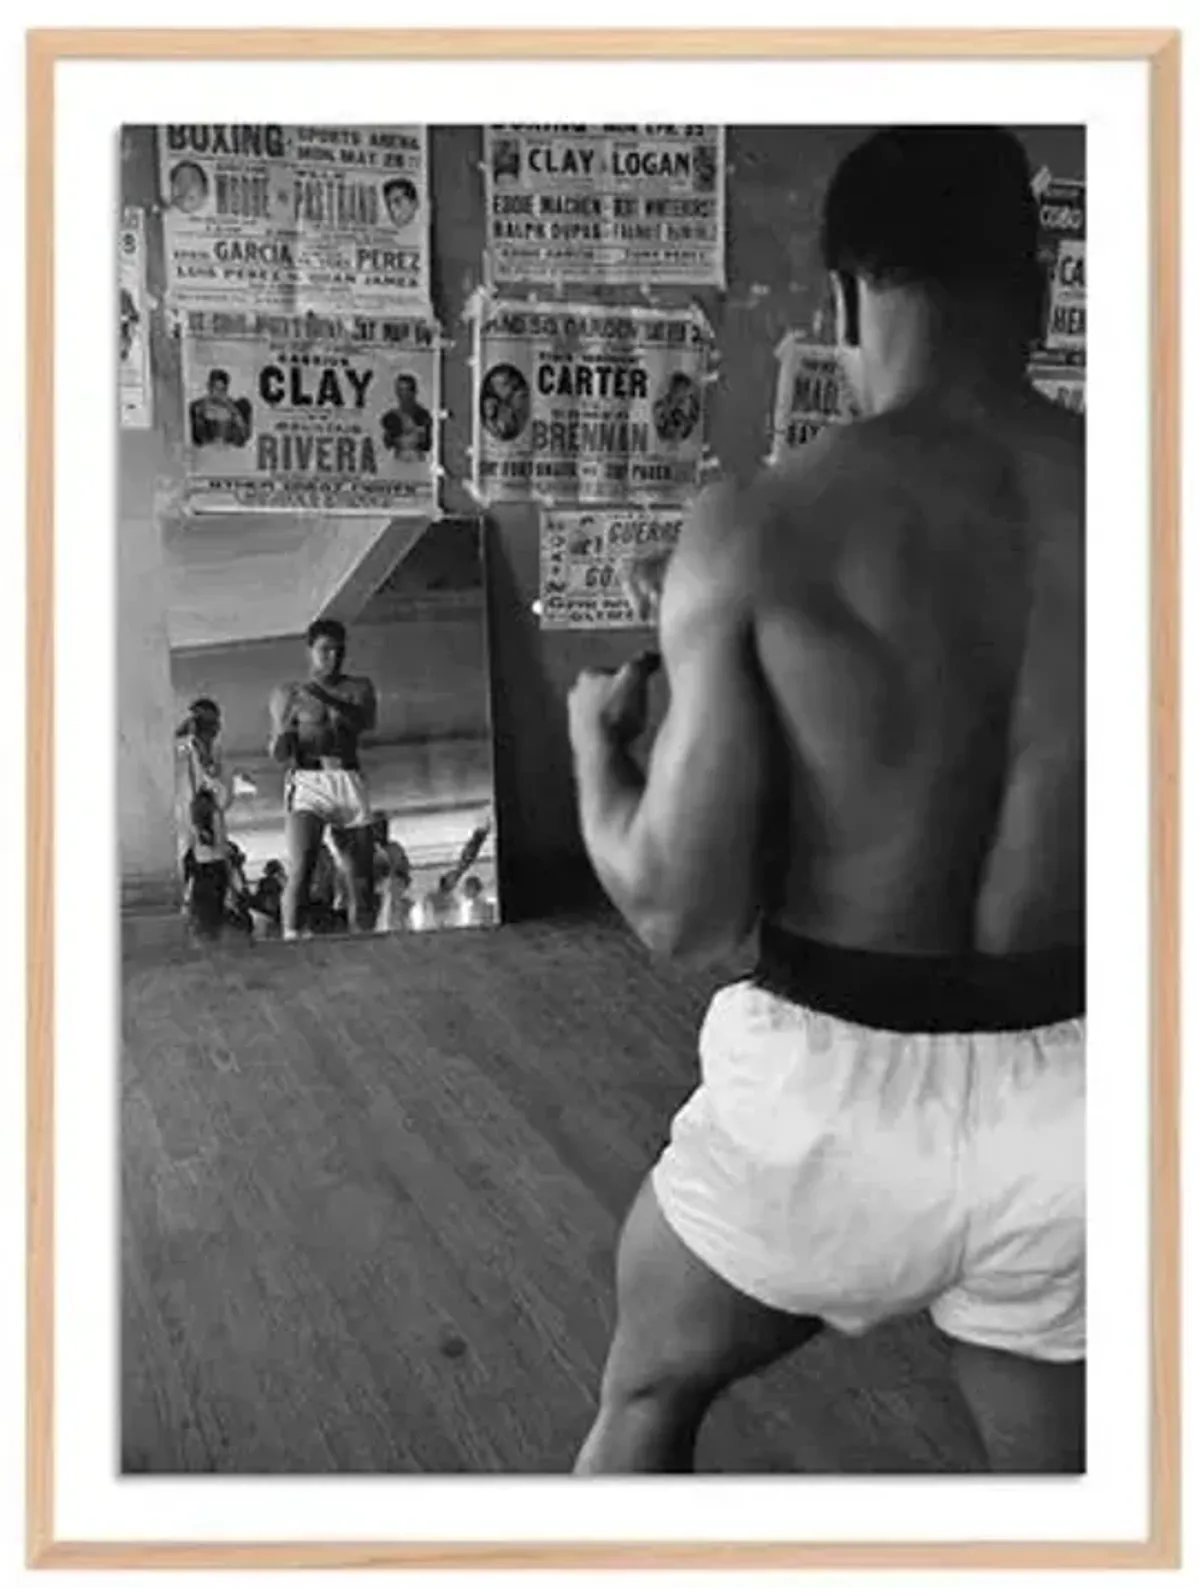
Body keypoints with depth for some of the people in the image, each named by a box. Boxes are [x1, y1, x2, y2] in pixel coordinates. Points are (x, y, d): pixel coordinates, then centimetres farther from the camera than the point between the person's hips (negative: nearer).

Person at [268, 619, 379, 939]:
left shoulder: (358, 688, 17)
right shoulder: (288, 694, 15)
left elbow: (366, 722, -5)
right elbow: (277, 752, 10)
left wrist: (329, 700, -21)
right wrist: (281, 741, -15)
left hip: (349, 783, 2)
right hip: (306, 783, -2)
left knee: (361, 877, -3)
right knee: (300, 870, -21)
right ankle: (291, 938, -26)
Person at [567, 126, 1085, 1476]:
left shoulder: (764, 527, -14)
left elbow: (683, 915, -14)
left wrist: (595, 742, 4)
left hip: (829, 1096, -2)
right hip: (1064, 1108, 3)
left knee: (646, 1396, 28)